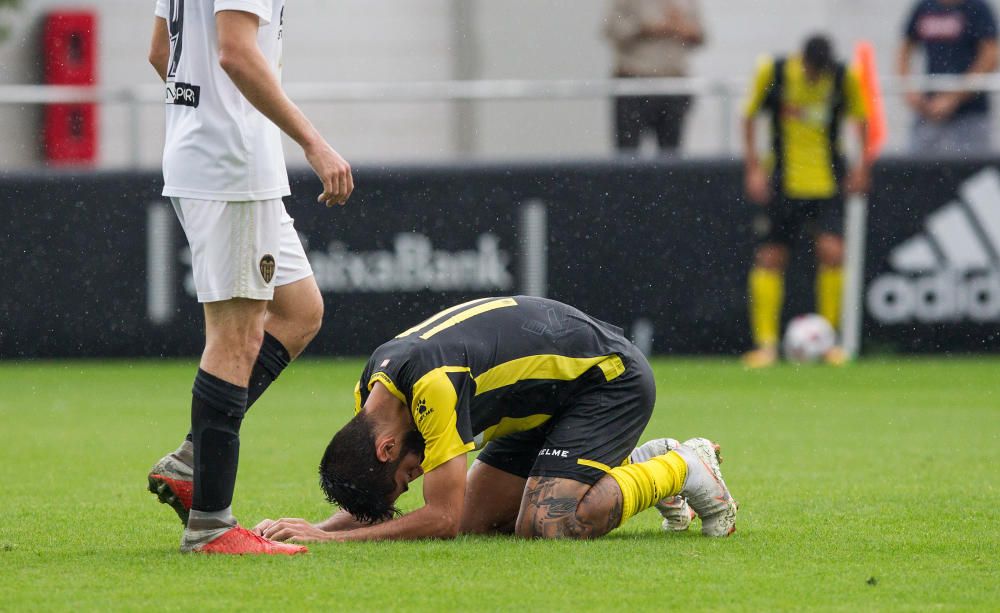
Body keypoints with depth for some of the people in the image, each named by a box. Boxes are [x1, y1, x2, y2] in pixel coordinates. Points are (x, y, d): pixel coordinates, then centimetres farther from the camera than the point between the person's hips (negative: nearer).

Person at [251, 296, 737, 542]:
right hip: (547, 398, 9)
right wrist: (311, 530, -16)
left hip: (611, 378, -9)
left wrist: (332, 538, -32)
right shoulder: (372, 387, -8)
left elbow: (443, 517, -31)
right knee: (479, 521, 2)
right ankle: (634, 465, 17)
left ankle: (680, 469, -2)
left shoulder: (433, 383, -34)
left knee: (543, 527, -24)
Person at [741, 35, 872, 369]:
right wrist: (754, 166, -2)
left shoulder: (845, 78, -8)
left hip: (827, 181, 0)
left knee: (832, 252, -13)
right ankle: (766, 343, 4)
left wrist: (864, 163, 3)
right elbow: (750, 117, 3)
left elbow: (860, 117, 9)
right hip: (783, 181, 0)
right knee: (770, 257, -3)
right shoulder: (772, 72, -10)